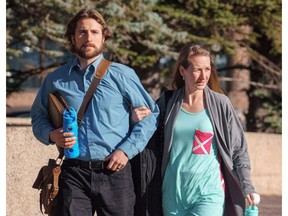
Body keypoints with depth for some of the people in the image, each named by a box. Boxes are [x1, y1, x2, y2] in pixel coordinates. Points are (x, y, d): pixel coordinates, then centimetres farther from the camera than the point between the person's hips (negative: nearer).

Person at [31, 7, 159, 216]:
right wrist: (51, 135, -3)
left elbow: (150, 114, 5)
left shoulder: (122, 75, 2)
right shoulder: (56, 79, 10)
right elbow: (39, 117, 19)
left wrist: (126, 150, -5)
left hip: (114, 171, -1)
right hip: (74, 173, 1)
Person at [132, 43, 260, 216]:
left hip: (208, 195, -3)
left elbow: (238, 151, 4)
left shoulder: (221, 104, -1)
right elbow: (151, 144, 16)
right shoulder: (167, 103, 5)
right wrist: (137, 122, -4)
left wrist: (248, 188, -1)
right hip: (172, 194, 3)